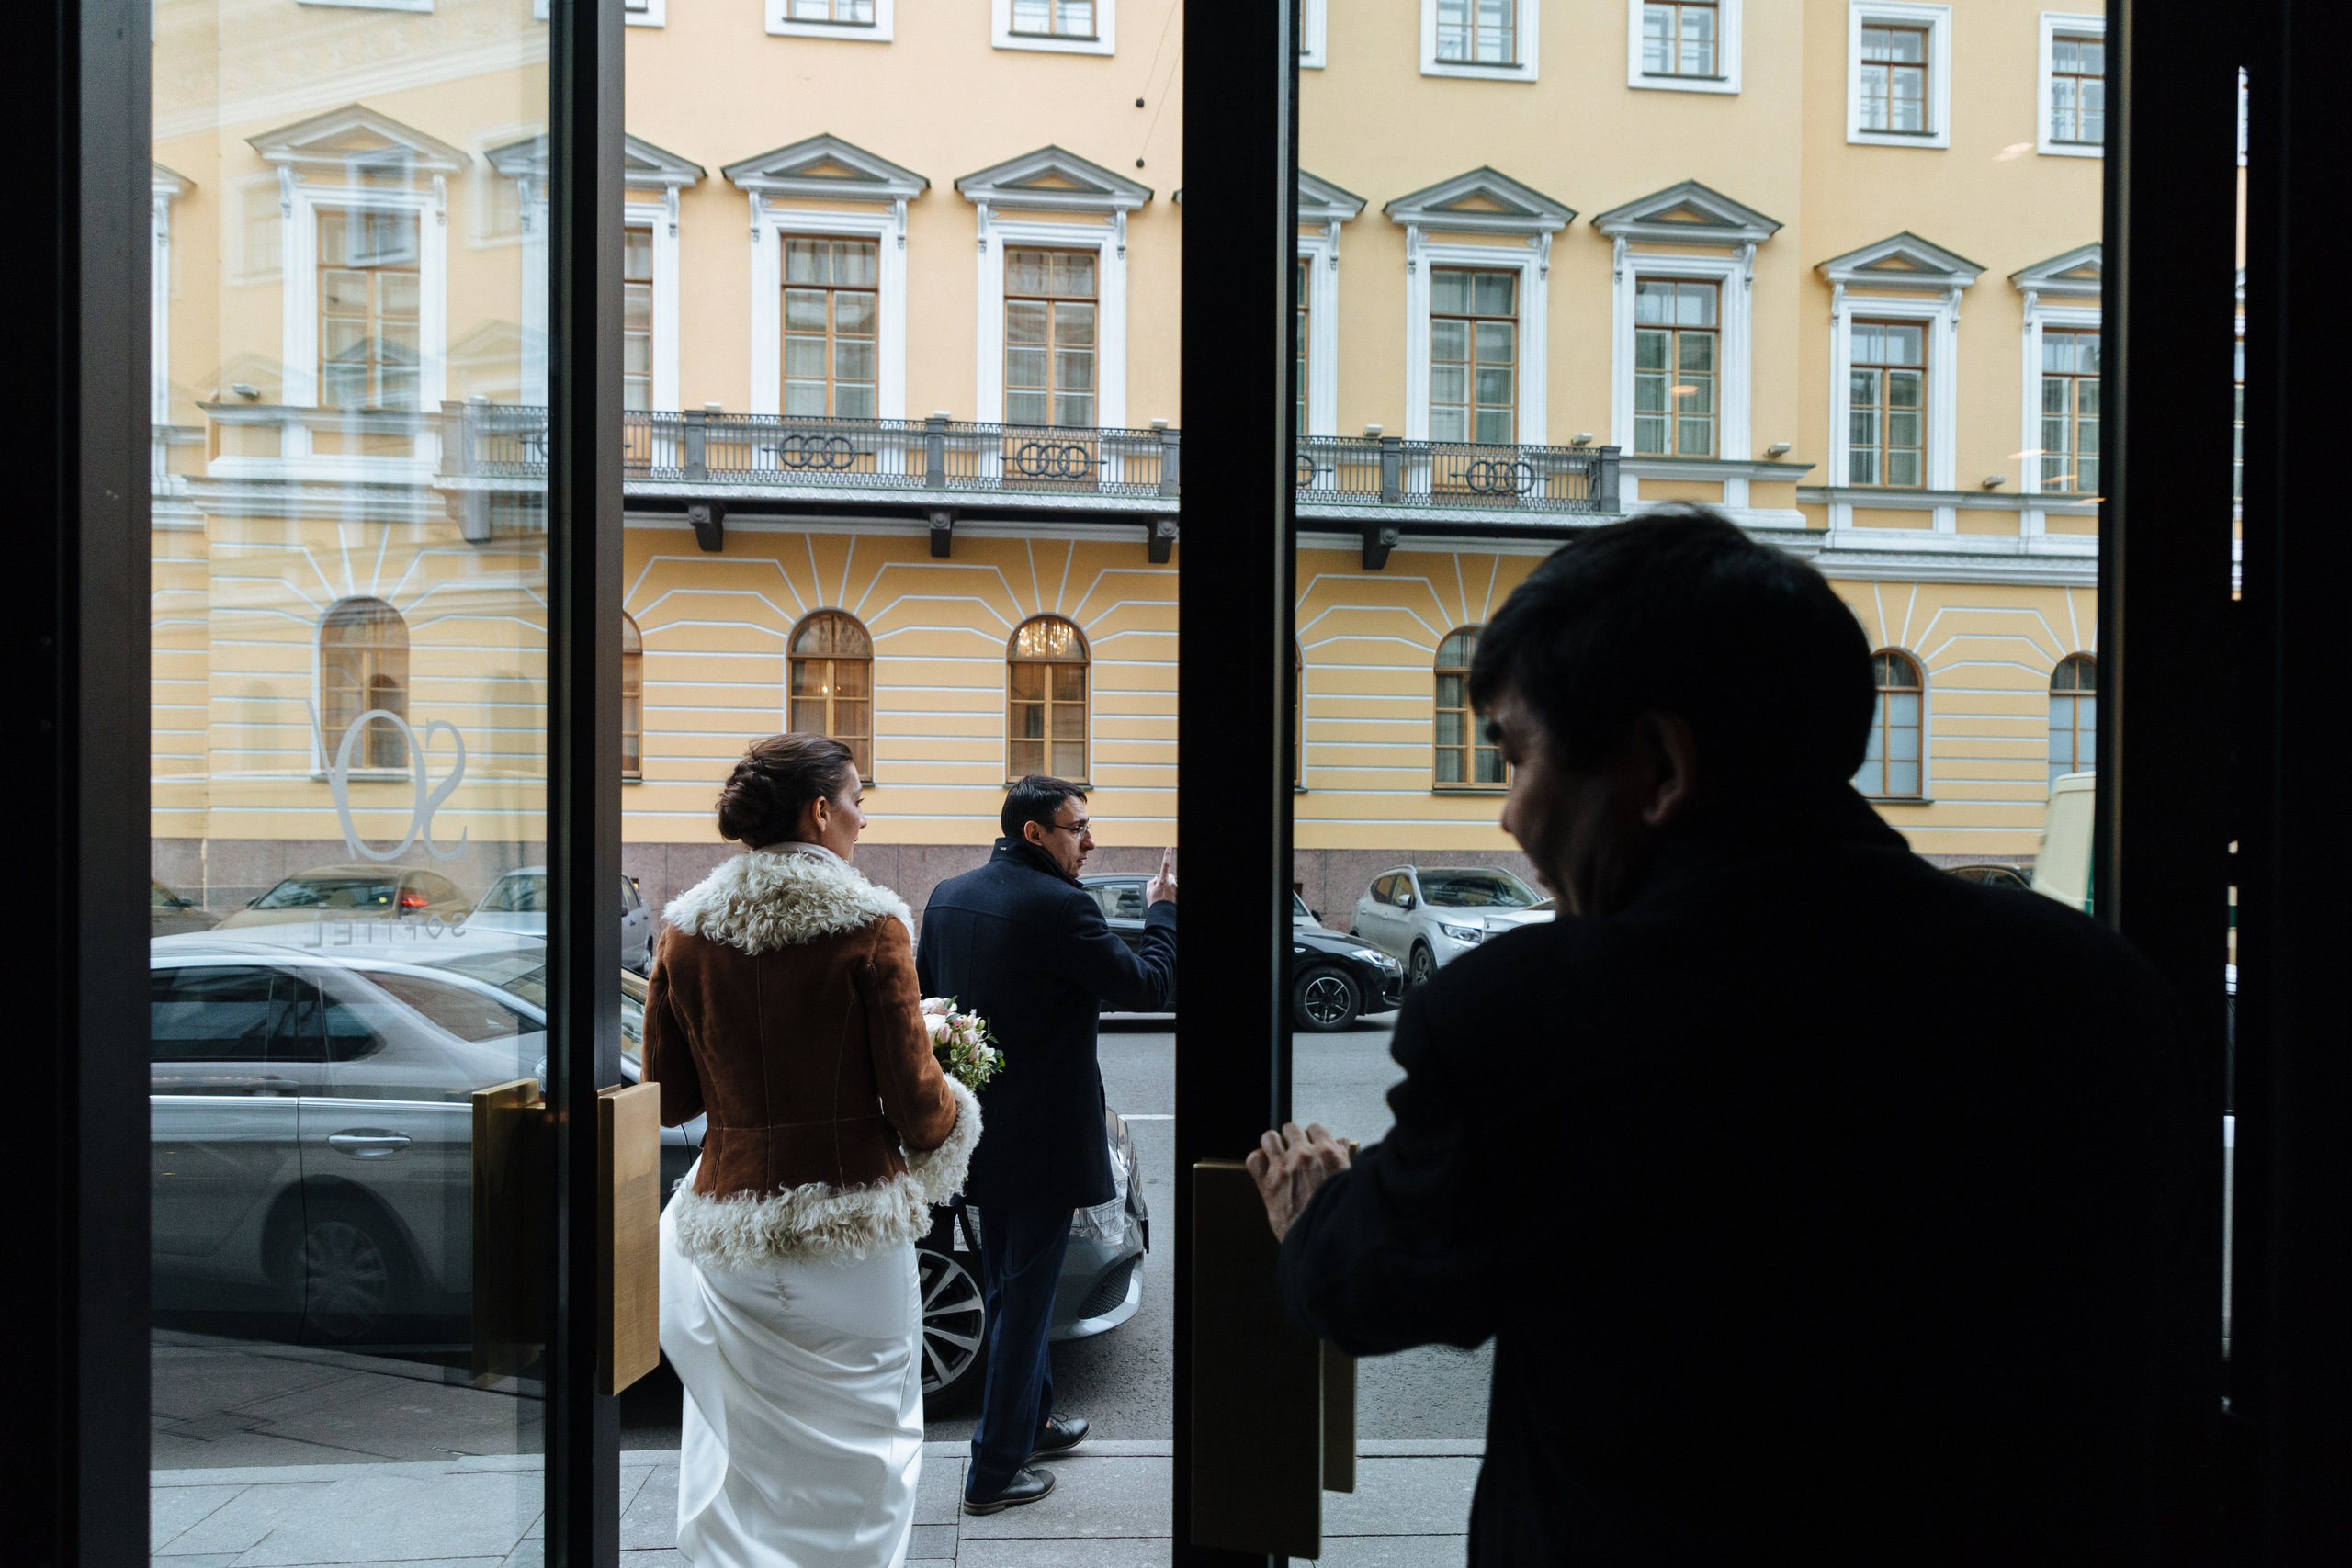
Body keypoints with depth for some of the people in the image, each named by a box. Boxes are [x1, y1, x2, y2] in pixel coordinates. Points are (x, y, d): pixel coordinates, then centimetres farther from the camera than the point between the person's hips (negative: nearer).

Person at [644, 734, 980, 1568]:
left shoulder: (686, 931, 0)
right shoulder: (869, 925, -12)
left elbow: (667, 1098, 6)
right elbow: (916, 1102, -12)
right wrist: (953, 1110, 9)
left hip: (733, 1222, 4)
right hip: (854, 1216, -3)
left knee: (744, 1450, 18)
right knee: (857, 1451, 11)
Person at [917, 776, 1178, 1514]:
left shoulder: (948, 896, 3)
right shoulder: (1058, 906, -21)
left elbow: (924, 993, 13)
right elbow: (1151, 986, -16)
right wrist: (1162, 910, -1)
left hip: (977, 1129, 8)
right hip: (1041, 1136, -8)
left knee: (1007, 1288, 22)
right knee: (1024, 1297, 4)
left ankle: (1031, 1420, 39)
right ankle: (995, 1470, 13)